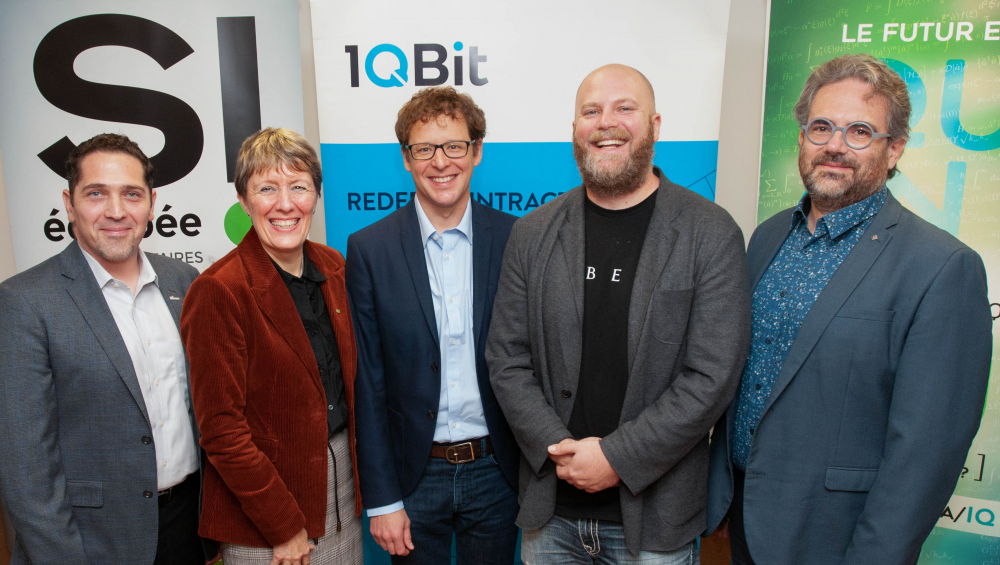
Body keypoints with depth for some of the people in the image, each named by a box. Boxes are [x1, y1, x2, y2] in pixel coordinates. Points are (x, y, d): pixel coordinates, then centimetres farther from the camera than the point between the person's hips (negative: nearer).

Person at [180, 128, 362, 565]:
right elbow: (221, 429, -16)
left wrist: (360, 469, 4)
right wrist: (284, 525, -14)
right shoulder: (218, 291, -17)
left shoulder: (332, 267, 2)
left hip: (343, 471, 6)